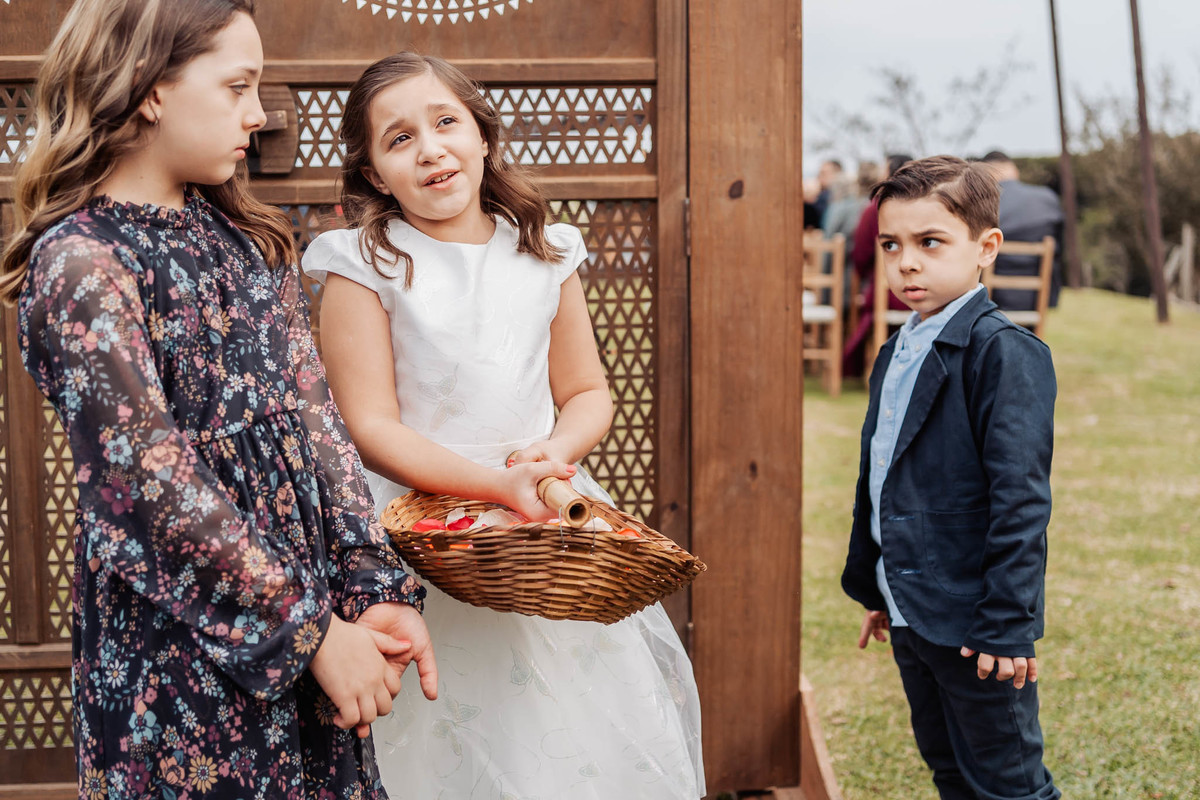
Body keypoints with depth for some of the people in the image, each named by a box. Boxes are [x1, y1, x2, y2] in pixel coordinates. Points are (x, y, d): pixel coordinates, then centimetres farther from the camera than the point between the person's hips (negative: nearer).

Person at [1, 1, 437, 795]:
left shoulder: (250, 239, 9)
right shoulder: (81, 262, -14)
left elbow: (314, 414, 5)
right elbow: (150, 481, -18)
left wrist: (377, 586, -4)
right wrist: (312, 631, -16)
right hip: (179, 634, -6)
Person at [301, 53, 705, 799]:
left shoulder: (545, 256, 7)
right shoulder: (365, 266, -6)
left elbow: (589, 392, 12)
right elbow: (372, 428, -11)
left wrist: (557, 450, -11)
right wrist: (500, 484, -21)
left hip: (552, 522, 4)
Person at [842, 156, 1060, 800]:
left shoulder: (1003, 352, -16)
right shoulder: (895, 354, 11)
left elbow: (1020, 498, -20)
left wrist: (1005, 623, -21)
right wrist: (871, 589, 21)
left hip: (972, 621, -8)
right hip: (910, 615, 9)